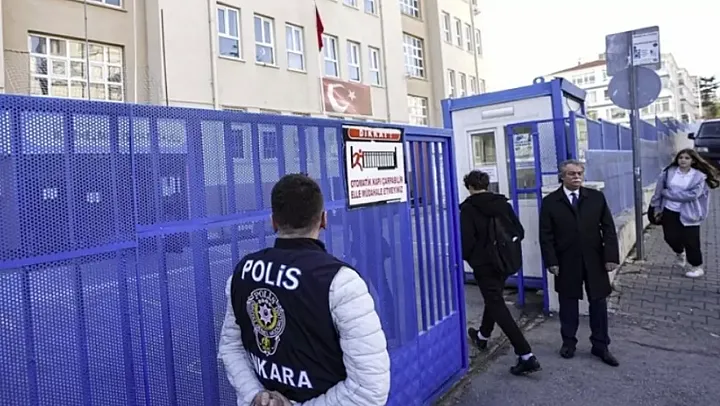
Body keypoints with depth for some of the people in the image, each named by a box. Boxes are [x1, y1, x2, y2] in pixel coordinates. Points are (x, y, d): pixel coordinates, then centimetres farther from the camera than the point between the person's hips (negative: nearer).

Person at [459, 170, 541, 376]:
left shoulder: (468, 208, -14)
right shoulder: (503, 203, 3)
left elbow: (467, 240, -20)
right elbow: (519, 231, 4)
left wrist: (465, 257, -2)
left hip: (484, 264, -7)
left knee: (497, 307, -3)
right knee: (494, 299, 24)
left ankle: (526, 355, -7)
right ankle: (482, 336, 46)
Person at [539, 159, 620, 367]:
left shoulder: (597, 197, 2)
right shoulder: (550, 202, -4)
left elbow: (608, 229, 1)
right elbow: (546, 236, -5)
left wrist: (611, 256, -6)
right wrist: (551, 261, -10)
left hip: (594, 261, 2)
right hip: (566, 263, -1)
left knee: (599, 303, 9)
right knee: (568, 303, 11)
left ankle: (600, 346, 23)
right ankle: (568, 342, 27)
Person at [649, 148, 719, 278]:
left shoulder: (699, 176, -7)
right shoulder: (669, 172, 0)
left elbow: (692, 195, -19)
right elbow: (659, 191, 4)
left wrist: (668, 193, -18)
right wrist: (657, 208, 4)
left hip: (689, 214, -3)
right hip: (669, 211, 3)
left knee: (690, 241, 3)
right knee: (670, 237, 7)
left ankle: (697, 267, 22)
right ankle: (680, 253, 40)